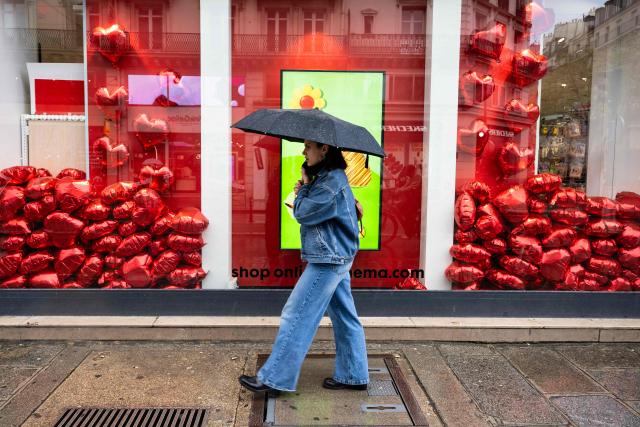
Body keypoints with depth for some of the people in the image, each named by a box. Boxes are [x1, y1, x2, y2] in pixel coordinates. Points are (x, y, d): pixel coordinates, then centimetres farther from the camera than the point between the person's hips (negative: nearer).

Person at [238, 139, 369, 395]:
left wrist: (304, 185, -3)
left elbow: (303, 213, -16)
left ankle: (273, 379, 3)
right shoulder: (329, 177, 14)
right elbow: (312, 210, 15)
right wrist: (303, 191, -2)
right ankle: (353, 376, 24)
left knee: (296, 316, -5)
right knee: (345, 318, 14)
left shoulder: (332, 181, -18)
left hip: (327, 260, -10)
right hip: (337, 258, 10)